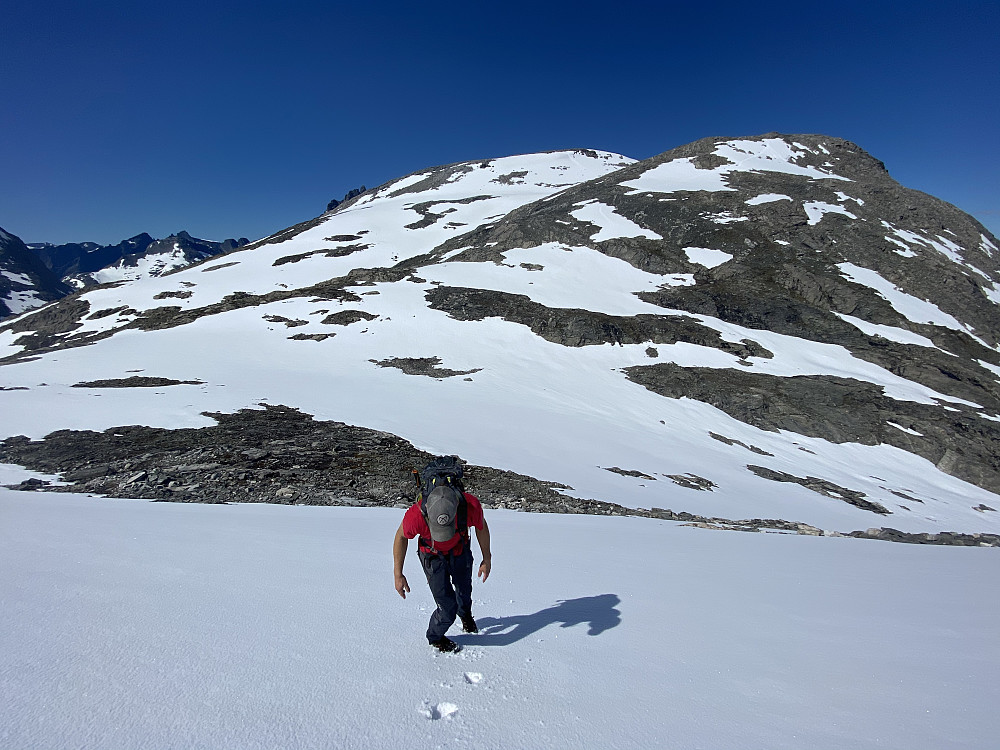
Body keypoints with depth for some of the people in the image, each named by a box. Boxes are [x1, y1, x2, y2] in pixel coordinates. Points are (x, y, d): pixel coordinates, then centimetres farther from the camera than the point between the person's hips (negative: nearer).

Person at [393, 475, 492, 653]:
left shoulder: (471, 505, -38)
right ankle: (435, 637, 29)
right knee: (447, 607, -5)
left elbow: (482, 527, -13)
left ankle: (465, 614, 61)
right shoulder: (415, 515, -41)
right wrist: (398, 574, -12)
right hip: (432, 556, -2)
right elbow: (401, 537, -17)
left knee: (464, 592, 25)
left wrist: (487, 559, 0)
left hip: (460, 550, 2)